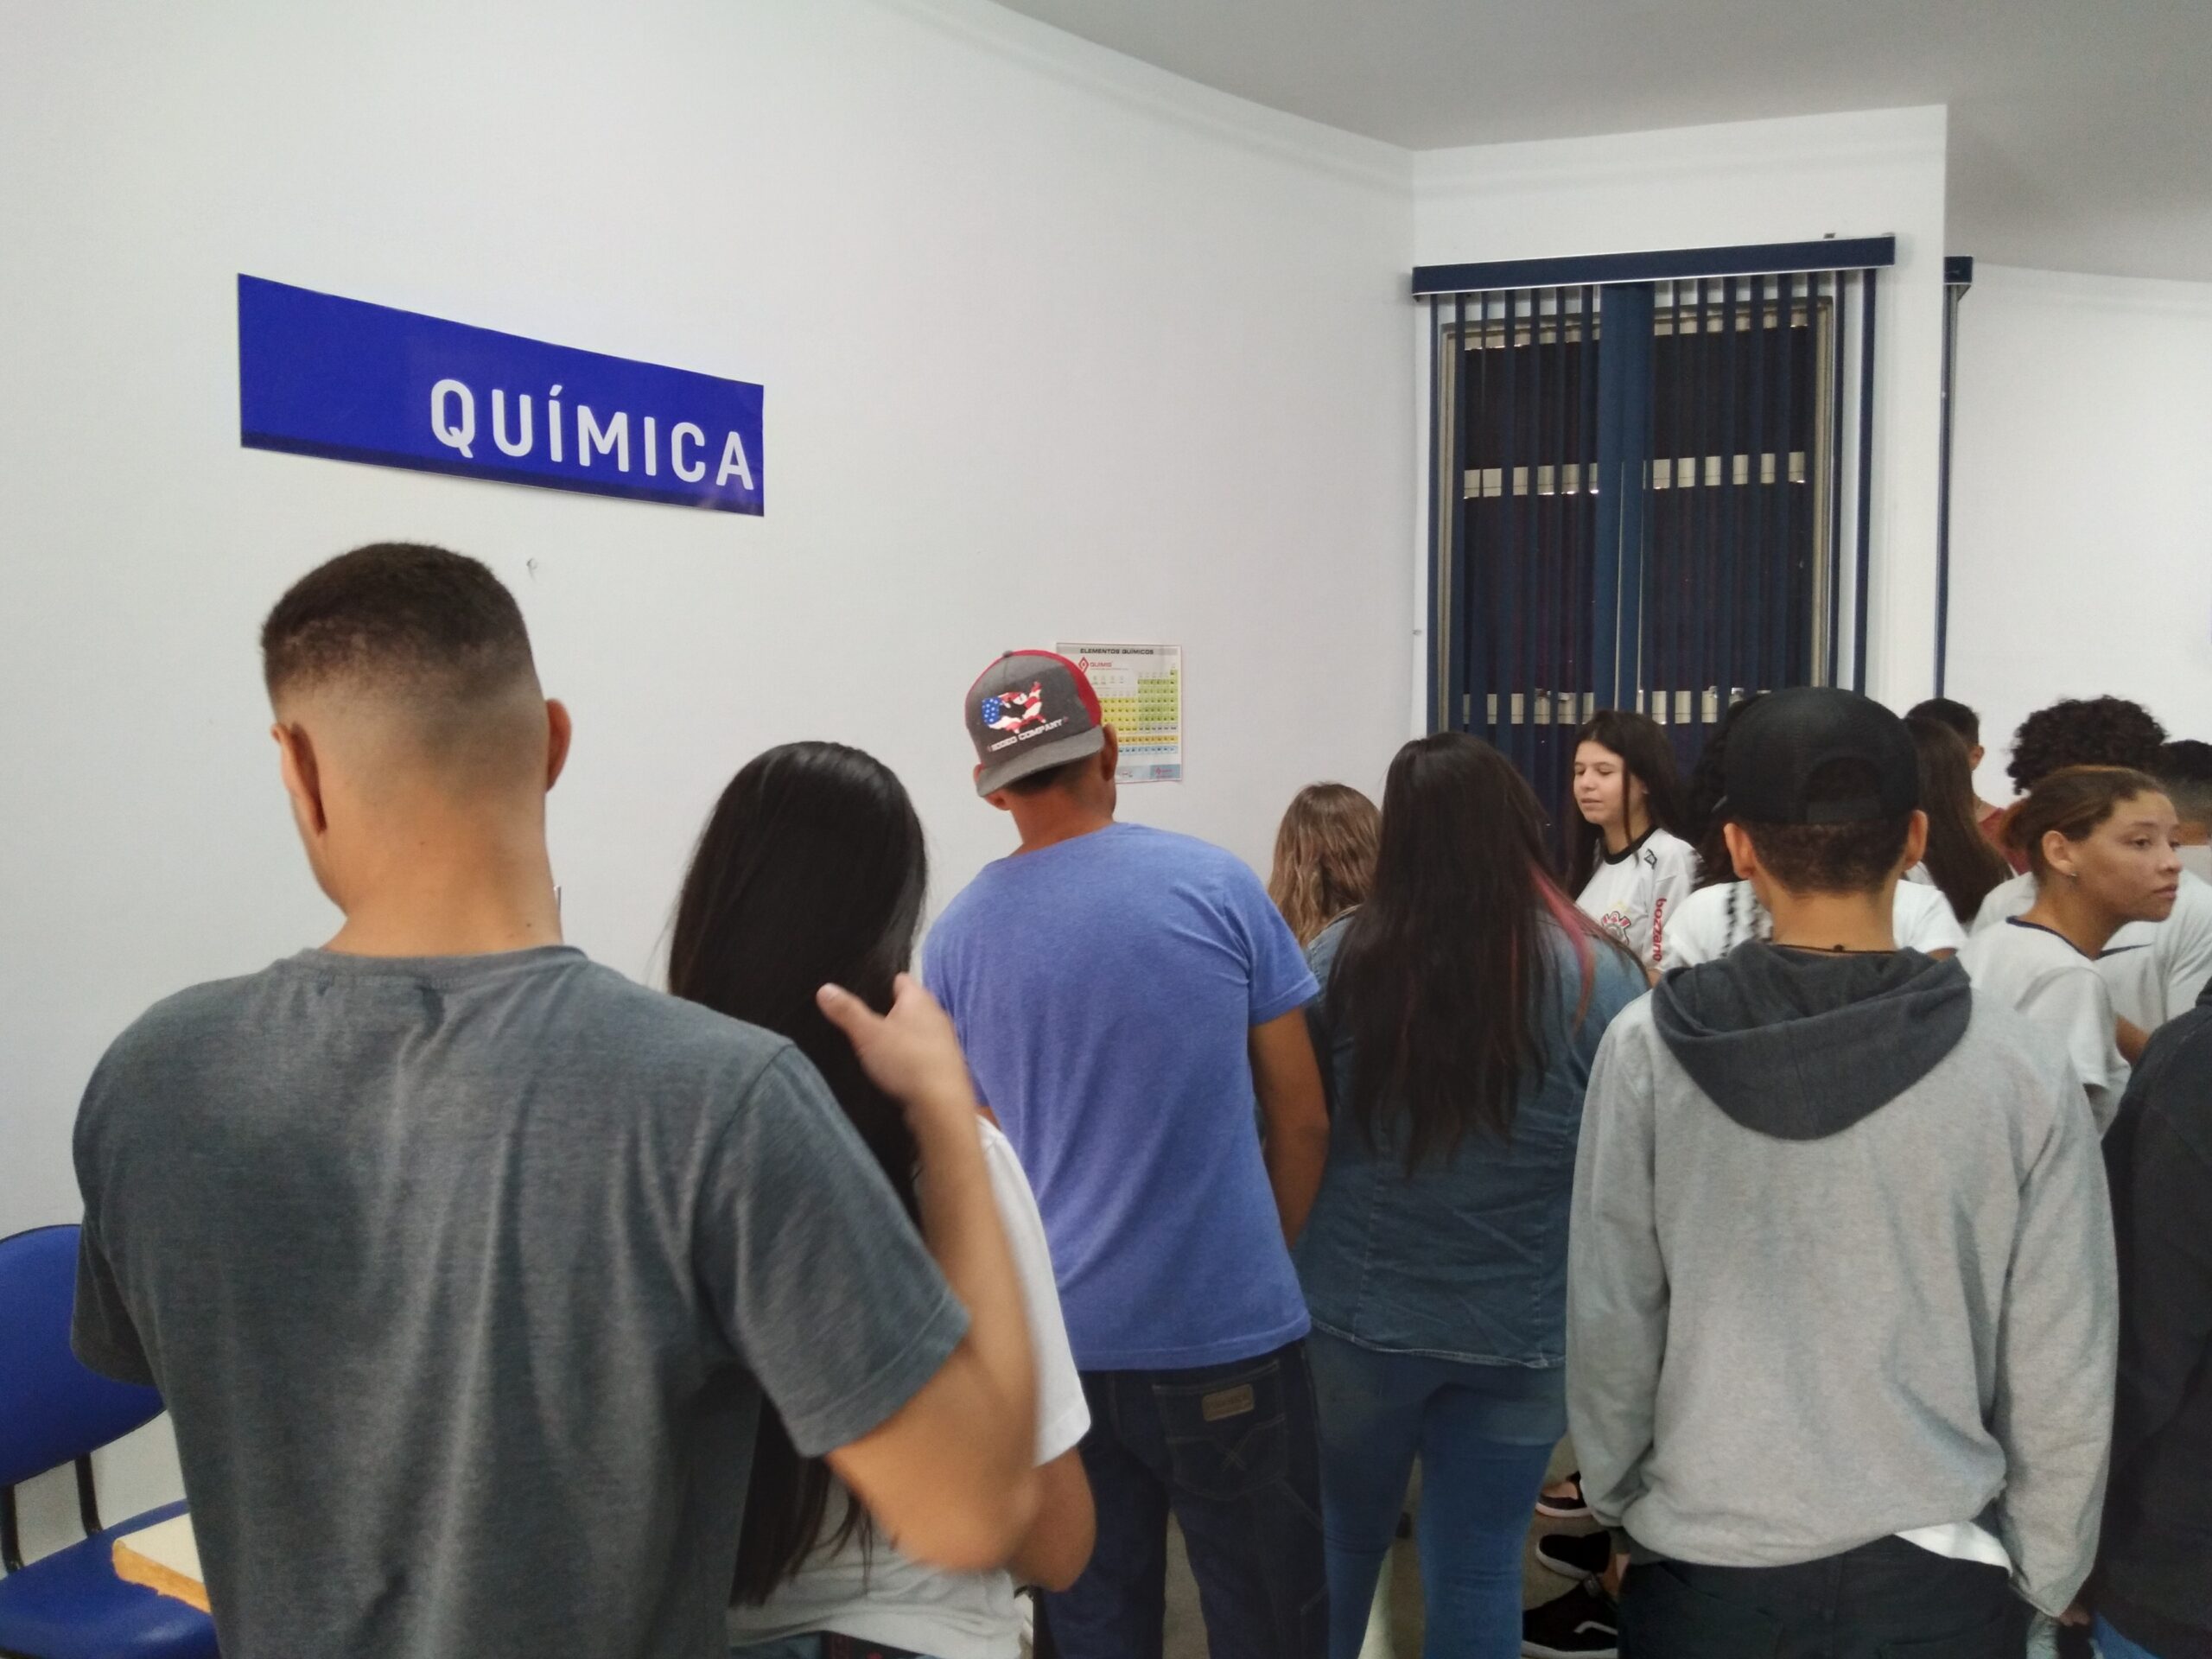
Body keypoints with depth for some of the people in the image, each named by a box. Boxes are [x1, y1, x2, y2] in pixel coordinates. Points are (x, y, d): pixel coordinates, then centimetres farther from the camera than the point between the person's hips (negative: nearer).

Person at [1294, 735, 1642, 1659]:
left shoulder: (1337, 958, -12)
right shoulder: (1598, 975, -13)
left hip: (1356, 1311, 1)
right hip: (1524, 1331, 0)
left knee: (1341, 1539, 20)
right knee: (1480, 1565, 13)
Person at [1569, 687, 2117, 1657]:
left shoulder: (1649, 1048, -12)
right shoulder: (2019, 1068, -11)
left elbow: (1608, 1324, -5)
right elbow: (2061, 1377, -6)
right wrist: (2039, 1578, 8)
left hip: (1702, 1567, 0)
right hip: (1936, 1577, 1)